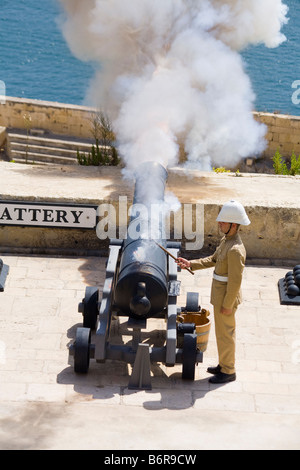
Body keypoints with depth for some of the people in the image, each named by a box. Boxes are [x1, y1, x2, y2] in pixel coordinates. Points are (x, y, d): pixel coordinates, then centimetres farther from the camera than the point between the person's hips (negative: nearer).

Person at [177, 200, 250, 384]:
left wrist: (227, 304, -20)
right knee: (224, 331, 20)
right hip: (220, 294, 10)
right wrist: (190, 264, 6)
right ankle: (225, 365, 34)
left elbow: (235, 280, -25)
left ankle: (228, 372, 16)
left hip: (226, 297, -10)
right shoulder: (226, 241, 4)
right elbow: (213, 260, 16)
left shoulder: (235, 250, -27)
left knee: (225, 334, 3)